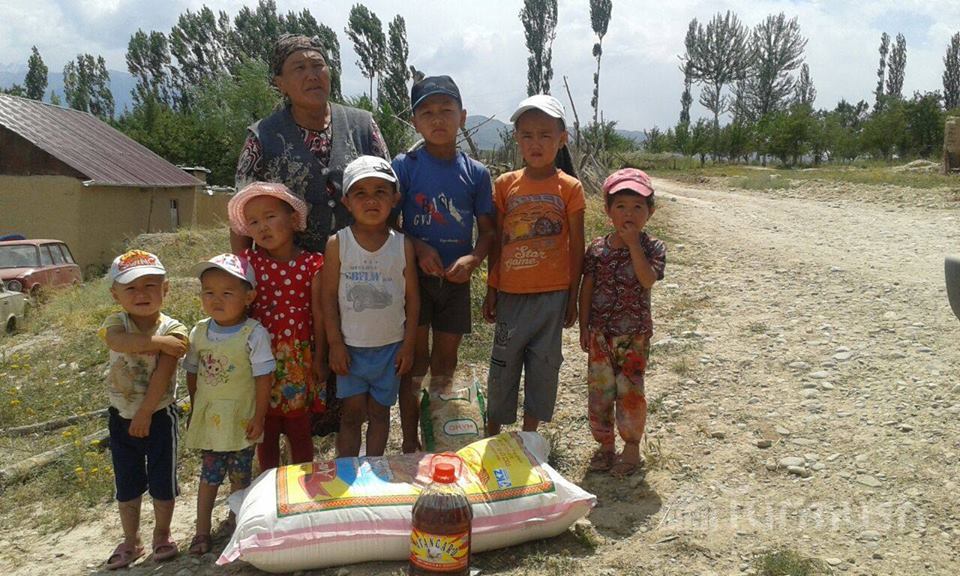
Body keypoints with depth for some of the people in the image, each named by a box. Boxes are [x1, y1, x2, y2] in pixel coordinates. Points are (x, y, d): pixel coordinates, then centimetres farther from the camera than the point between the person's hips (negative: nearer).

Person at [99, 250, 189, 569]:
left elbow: (163, 375, -21)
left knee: (162, 481, 9)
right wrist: (159, 342, -36)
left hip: (159, 416, -3)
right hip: (121, 416, 3)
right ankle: (130, 541, 31)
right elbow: (118, 341, -32)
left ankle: (162, 535, 30)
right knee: (127, 483, 15)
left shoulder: (172, 330, -15)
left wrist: (145, 413, -24)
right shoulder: (116, 323, -7)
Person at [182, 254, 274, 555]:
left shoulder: (254, 334, -16)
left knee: (240, 473, 13)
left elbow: (263, 378, -14)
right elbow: (192, 373, 8)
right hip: (208, 416, 3)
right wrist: (195, 409, 11)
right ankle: (202, 529, 20)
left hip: (241, 417, -2)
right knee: (210, 473, 9)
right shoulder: (199, 332, -3)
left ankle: (235, 518, 33)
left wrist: (259, 417, -12)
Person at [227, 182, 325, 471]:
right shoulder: (248, 261, -1)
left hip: (299, 356, -2)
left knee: (299, 429, 11)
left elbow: (318, 313, -3)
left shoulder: (311, 264, -7)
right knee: (266, 428, 14)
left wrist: (319, 357, -1)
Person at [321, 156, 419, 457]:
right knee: (352, 412, 7)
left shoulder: (403, 245, -5)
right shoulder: (338, 244, -7)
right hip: (351, 346, -1)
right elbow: (329, 296, -4)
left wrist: (408, 345, -1)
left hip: (390, 347, 1)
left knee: (379, 410, 13)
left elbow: (412, 297, 0)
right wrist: (335, 344, -7)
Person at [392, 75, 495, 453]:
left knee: (446, 358, 14)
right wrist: (418, 248, -22)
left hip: (455, 279, 3)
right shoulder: (405, 165, -6)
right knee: (416, 357, 3)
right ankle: (410, 443, 16)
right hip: (414, 275, -3)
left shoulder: (475, 173, 0)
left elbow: (487, 228, 3)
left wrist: (473, 258, -17)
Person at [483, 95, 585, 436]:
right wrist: (491, 290, 6)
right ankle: (492, 433, 25)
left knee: (543, 363, 8)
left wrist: (573, 298, 0)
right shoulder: (505, 184, 2)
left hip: (552, 293, -1)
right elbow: (497, 242, 6)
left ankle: (529, 433, 25)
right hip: (511, 292, 1)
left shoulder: (569, 188, -3)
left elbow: (577, 247, 0)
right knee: (503, 363, 9)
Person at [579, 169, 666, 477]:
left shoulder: (652, 247, -5)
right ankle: (605, 444, 28)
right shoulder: (597, 248, 1)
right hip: (600, 333, 3)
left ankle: (632, 447, 22)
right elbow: (587, 288, 4)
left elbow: (648, 279, -23)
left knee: (630, 391, 3)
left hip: (634, 335, -3)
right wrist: (584, 327, 2)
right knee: (599, 389, 10)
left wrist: (633, 242, -22)